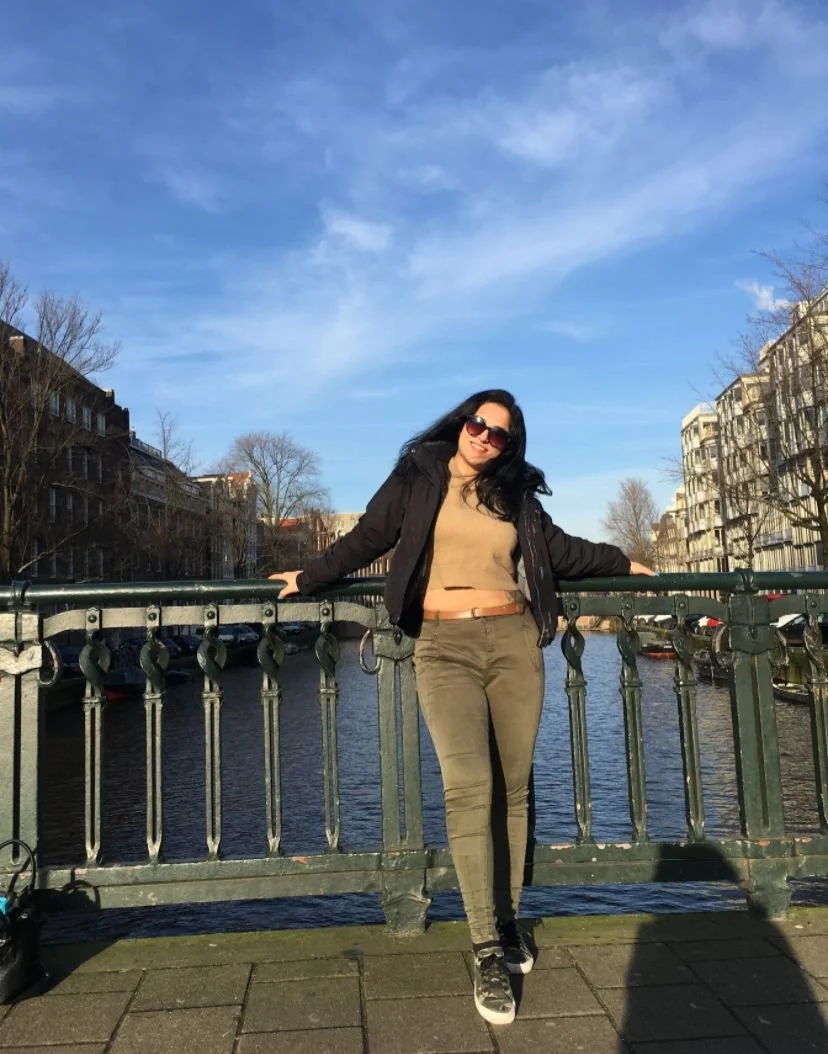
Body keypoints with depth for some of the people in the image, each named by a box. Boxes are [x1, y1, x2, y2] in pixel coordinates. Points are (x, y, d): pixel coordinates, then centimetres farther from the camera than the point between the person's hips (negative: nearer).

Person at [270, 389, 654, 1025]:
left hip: (513, 642, 3)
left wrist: (621, 564, 31)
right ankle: (487, 951, -6)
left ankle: (508, 918, 22)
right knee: (468, 789, -13)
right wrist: (309, 578, 14)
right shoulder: (417, 477, 8)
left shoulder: (514, 494, 15)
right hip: (444, 647, -3)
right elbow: (367, 540, 12)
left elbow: (560, 551, 24)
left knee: (513, 788, 5)